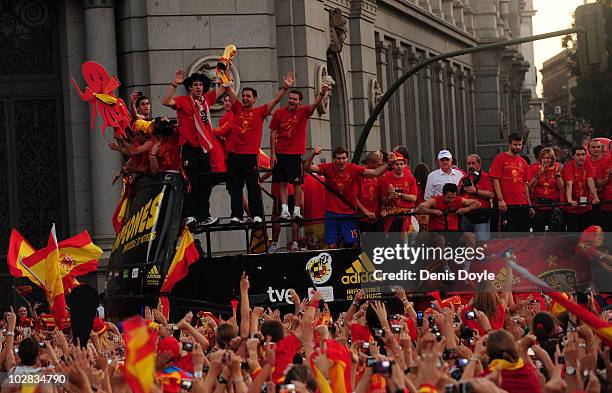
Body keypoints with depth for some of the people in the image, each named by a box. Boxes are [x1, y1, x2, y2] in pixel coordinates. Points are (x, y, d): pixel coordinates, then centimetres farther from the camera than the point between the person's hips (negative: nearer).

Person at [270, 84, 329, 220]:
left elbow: (315, 104, -22)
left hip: (296, 153, -2)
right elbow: (273, 134, 4)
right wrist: (272, 153, -1)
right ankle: (284, 210, 3)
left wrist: (322, 93, -43)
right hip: (280, 153, 2)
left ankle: (297, 210, 3)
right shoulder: (279, 113, 1)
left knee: (297, 183, -1)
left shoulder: (303, 111, -2)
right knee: (282, 182, 1)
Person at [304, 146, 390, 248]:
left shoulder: (353, 169, -4)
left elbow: (376, 172, -6)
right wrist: (313, 155, -30)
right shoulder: (328, 168, -5)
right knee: (331, 245, 1)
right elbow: (307, 168, -12)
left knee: (354, 243, 0)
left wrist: (388, 164, -21)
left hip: (349, 213, 0)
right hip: (332, 213, 0)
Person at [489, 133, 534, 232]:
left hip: (523, 205, 6)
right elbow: (495, 180, -7)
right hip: (507, 205, -6)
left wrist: (529, 205, 15)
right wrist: (500, 199, -16)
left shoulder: (523, 162, 15)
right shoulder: (500, 159, -1)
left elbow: (525, 184, 18)